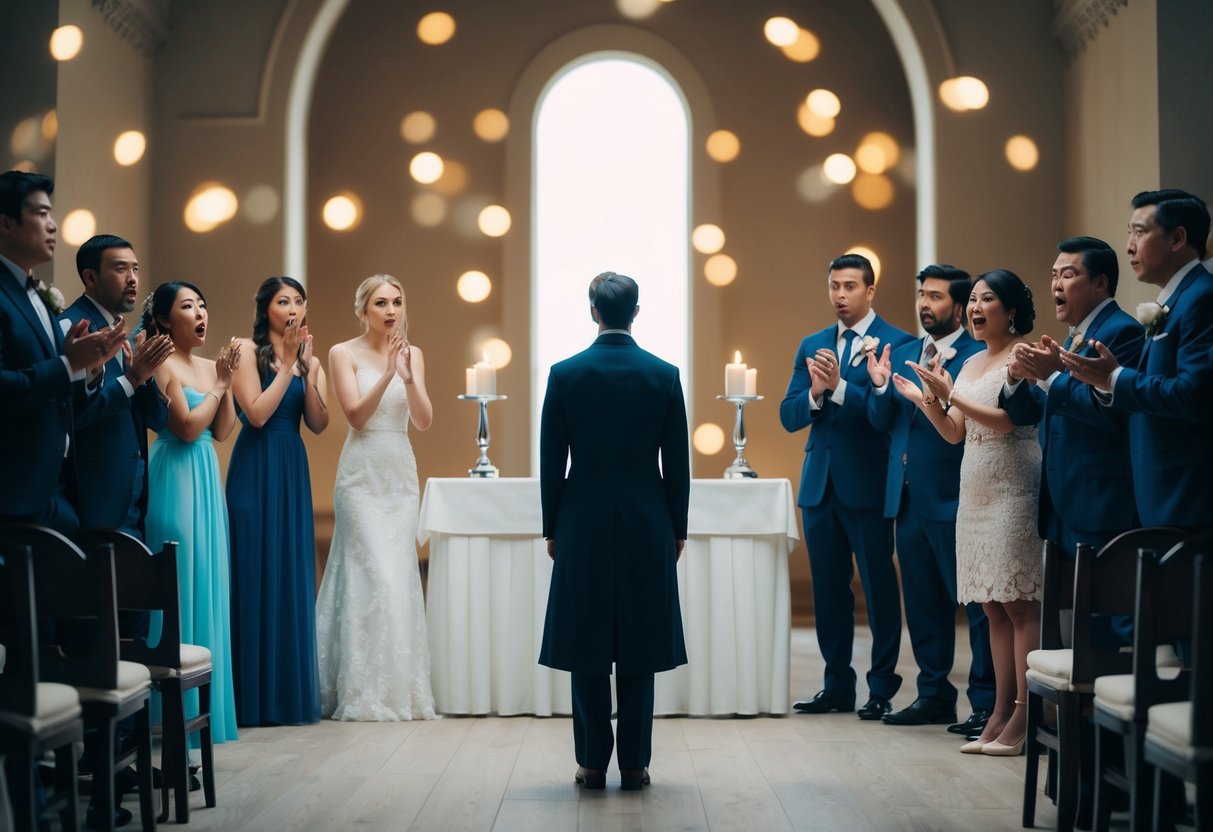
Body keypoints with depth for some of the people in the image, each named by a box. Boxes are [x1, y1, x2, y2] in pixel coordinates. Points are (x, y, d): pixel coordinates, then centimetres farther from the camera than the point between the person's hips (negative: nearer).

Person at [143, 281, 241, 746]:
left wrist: (227, 383, -1)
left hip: (207, 478, 8)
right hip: (176, 479, -8)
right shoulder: (163, 365, -10)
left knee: (208, 580, 10)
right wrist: (218, 385, -8)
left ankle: (204, 703, 19)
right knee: (182, 583, -5)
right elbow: (187, 427, -17)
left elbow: (222, 432, 10)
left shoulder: (208, 366, 12)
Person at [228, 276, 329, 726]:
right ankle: (253, 695, 1)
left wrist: (307, 369, -9)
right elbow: (256, 413, -14)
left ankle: (290, 690, 14)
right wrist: (287, 364, -11)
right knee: (255, 574, -4)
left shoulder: (311, 361, 13)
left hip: (293, 471, 6)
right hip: (255, 470, -6)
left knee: (293, 575, 7)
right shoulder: (248, 350, -3)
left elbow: (319, 424, 2)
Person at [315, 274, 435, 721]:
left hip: (402, 473, 5)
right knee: (374, 576, -11)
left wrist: (409, 377, -14)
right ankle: (365, 692, -6)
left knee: (400, 577, 3)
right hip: (363, 474, -4)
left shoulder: (412, 354, 10)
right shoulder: (344, 354, -2)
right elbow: (356, 415, -11)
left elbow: (424, 420, 1)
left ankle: (401, 688, 10)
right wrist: (387, 373, -20)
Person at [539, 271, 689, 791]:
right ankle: (634, 763, 8)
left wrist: (552, 528, 8)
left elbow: (551, 462, -1)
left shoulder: (565, 374, -4)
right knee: (639, 646, 5)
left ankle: (592, 763, 6)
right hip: (647, 527, 1)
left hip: (583, 525, -1)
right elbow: (677, 463, 1)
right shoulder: (665, 375, -2)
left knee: (586, 647, 4)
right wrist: (677, 530, 10)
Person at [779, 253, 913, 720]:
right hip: (820, 484, 6)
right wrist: (814, 394, -14)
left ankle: (882, 689, 9)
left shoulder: (895, 343, -5)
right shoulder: (811, 346, 13)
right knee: (828, 590, 10)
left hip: (868, 484, -6)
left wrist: (839, 387, -24)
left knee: (879, 589, 1)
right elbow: (788, 417, 6)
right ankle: (837, 686, 19)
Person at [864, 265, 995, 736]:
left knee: (974, 602, -3)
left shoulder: (977, 356, -8)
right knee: (922, 603, 14)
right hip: (908, 498, 8)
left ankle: (986, 704, 2)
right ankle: (934, 694, 24)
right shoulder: (902, 355, 15)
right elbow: (882, 423, 10)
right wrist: (880, 386, -8)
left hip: (954, 498, -7)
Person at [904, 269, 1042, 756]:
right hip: (976, 494, 8)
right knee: (994, 607, 8)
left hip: (1013, 492, -8)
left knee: (1019, 604, -7)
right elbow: (955, 433, 15)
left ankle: (1024, 719, -5)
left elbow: (1006, 419, -16)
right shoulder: (971, 364, 18)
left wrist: (949, 394, -18)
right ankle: (1001, 715, 10)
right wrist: (926, 401, 0)